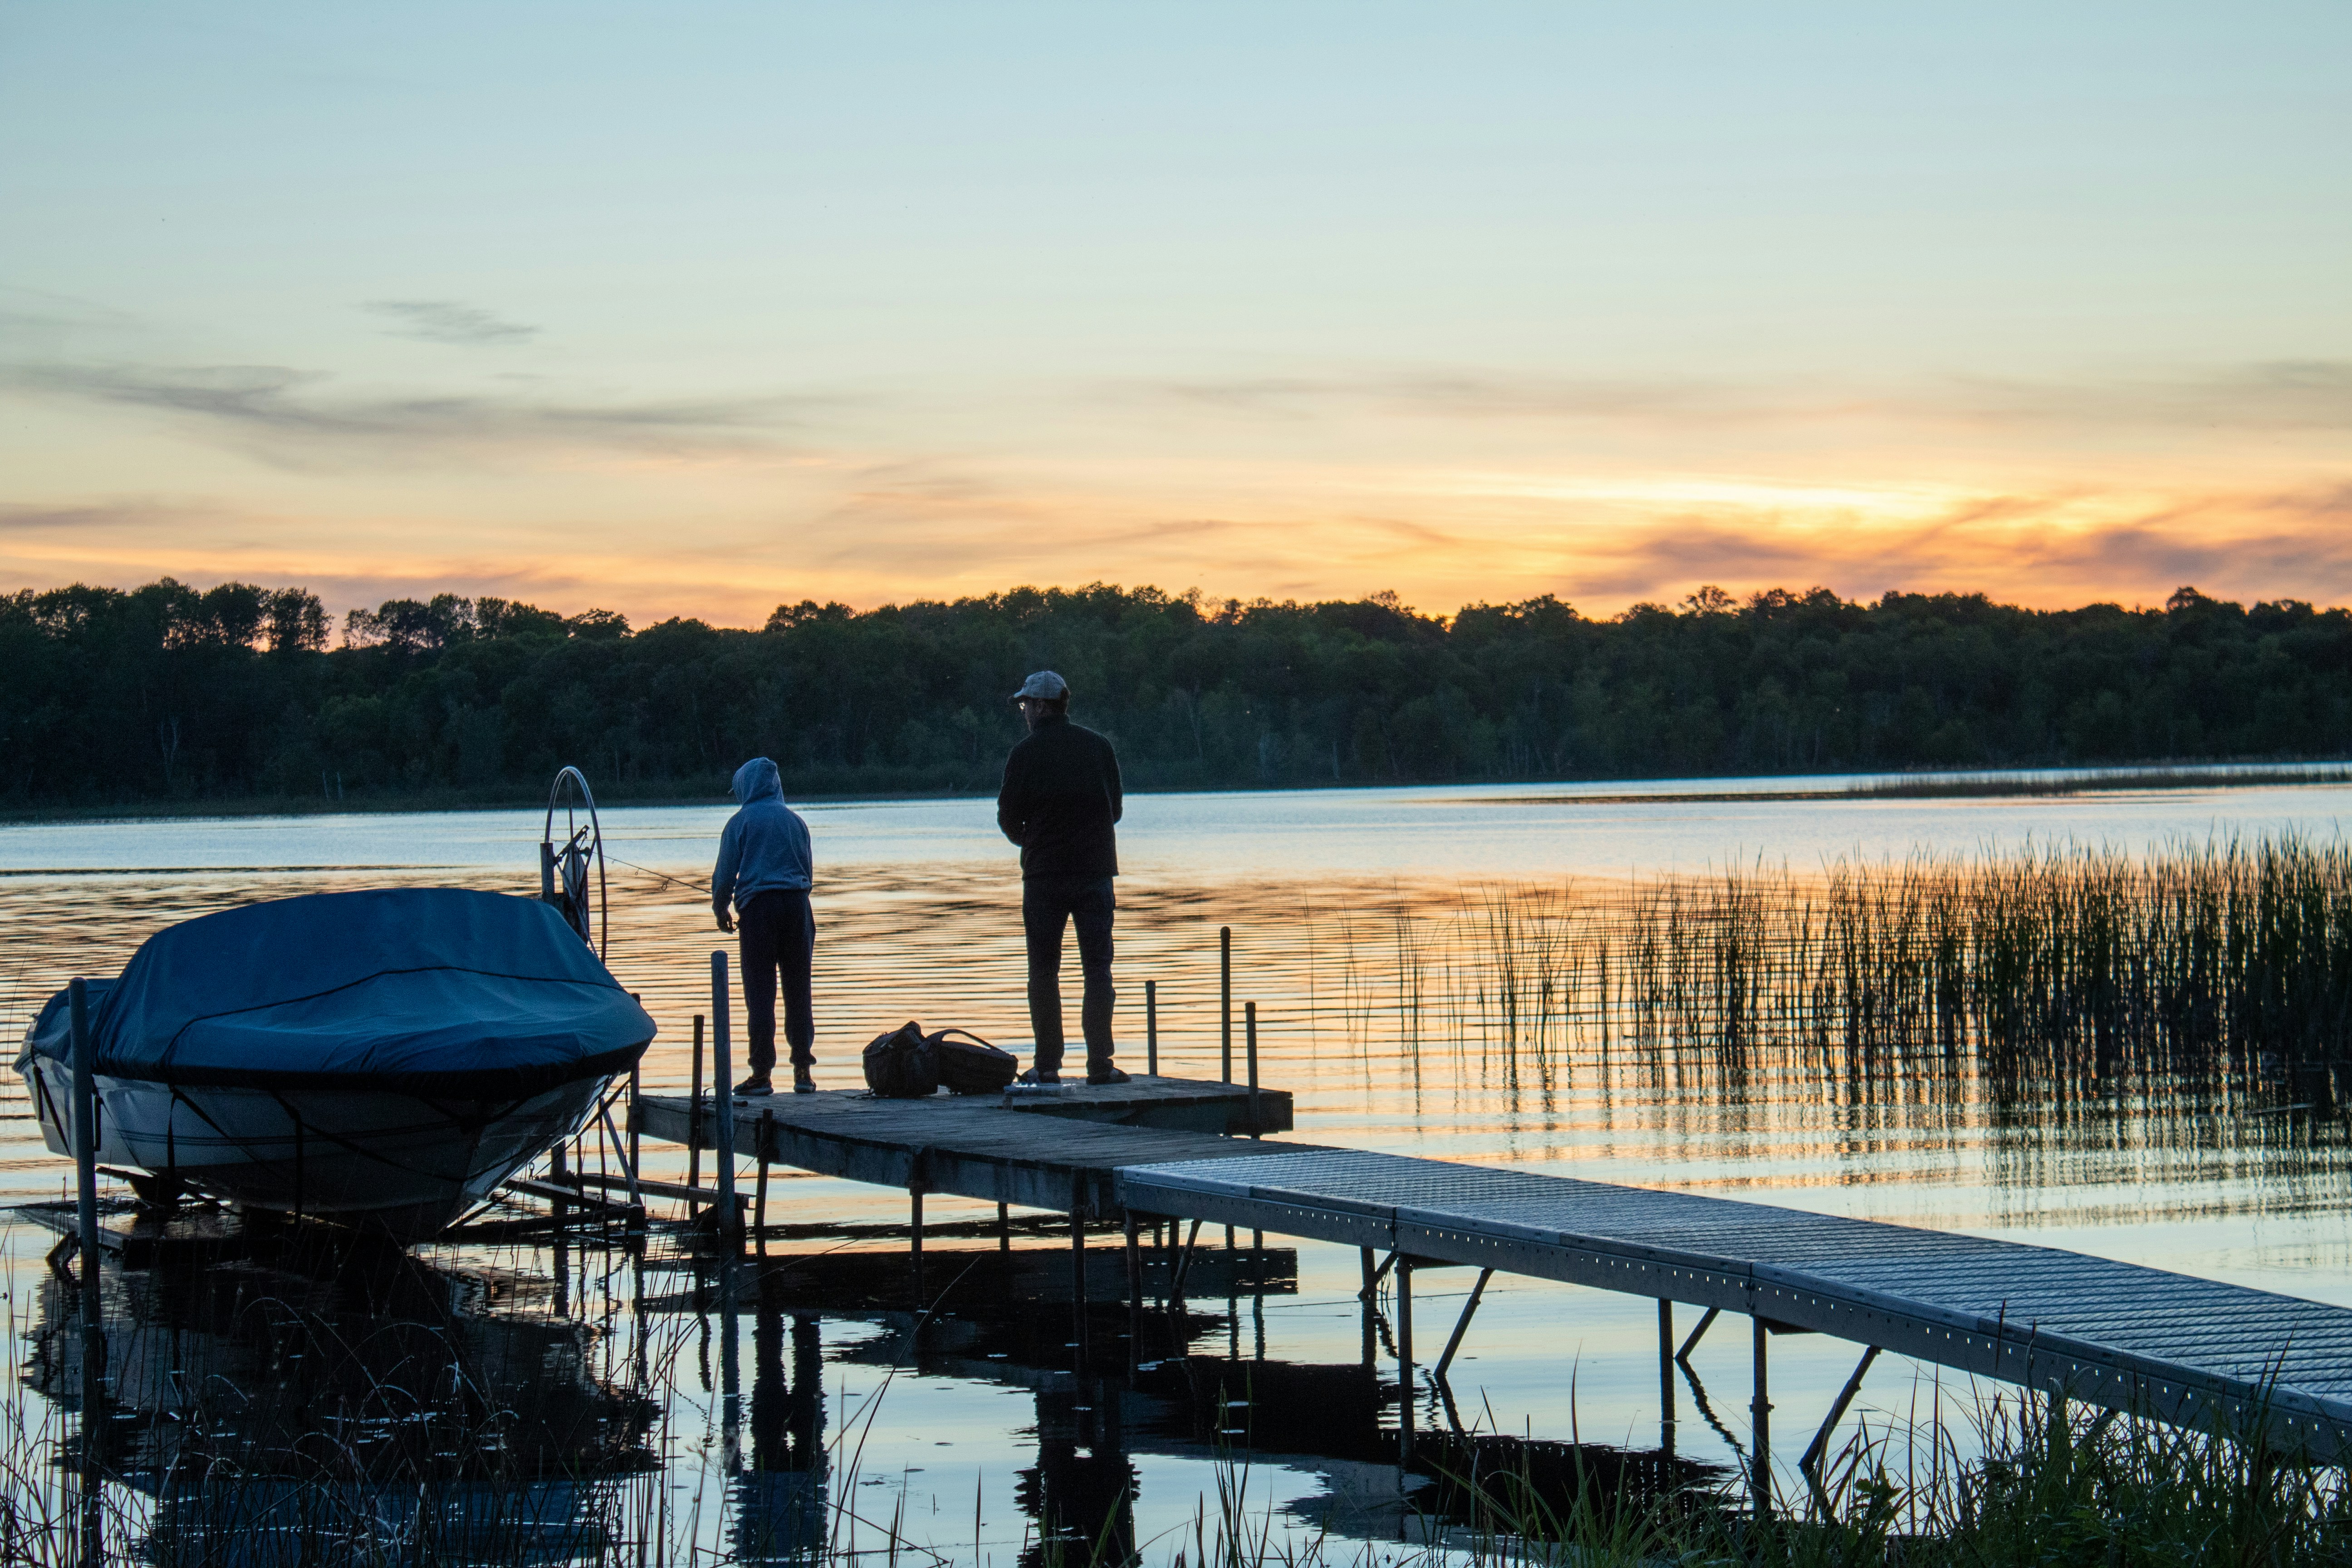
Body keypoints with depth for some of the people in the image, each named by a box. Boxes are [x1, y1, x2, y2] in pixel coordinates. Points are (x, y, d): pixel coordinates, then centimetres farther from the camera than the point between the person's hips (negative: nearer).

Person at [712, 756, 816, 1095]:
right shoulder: (795, 820, 12)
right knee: (798, 991, 7)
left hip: (758, 906, -4)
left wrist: (720, 910, 15)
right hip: (797, 904, 4)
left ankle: (762, 1072, -3)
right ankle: (803, 1070, 6)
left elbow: (725, 873, 1)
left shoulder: (741, 822, 0)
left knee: (760, 993, -1)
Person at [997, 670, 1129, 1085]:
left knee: (1044, 972, 5)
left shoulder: (1025, 754, -6)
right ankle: (1099, 1065, -2)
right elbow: (1115, 809, 11)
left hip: (1044, 872, -2)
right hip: (1095, 869, 2)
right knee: (1097, 969, 4)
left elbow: (1009, 819, -1)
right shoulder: (1099, 747, 4)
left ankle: (1047, 1065, 3)